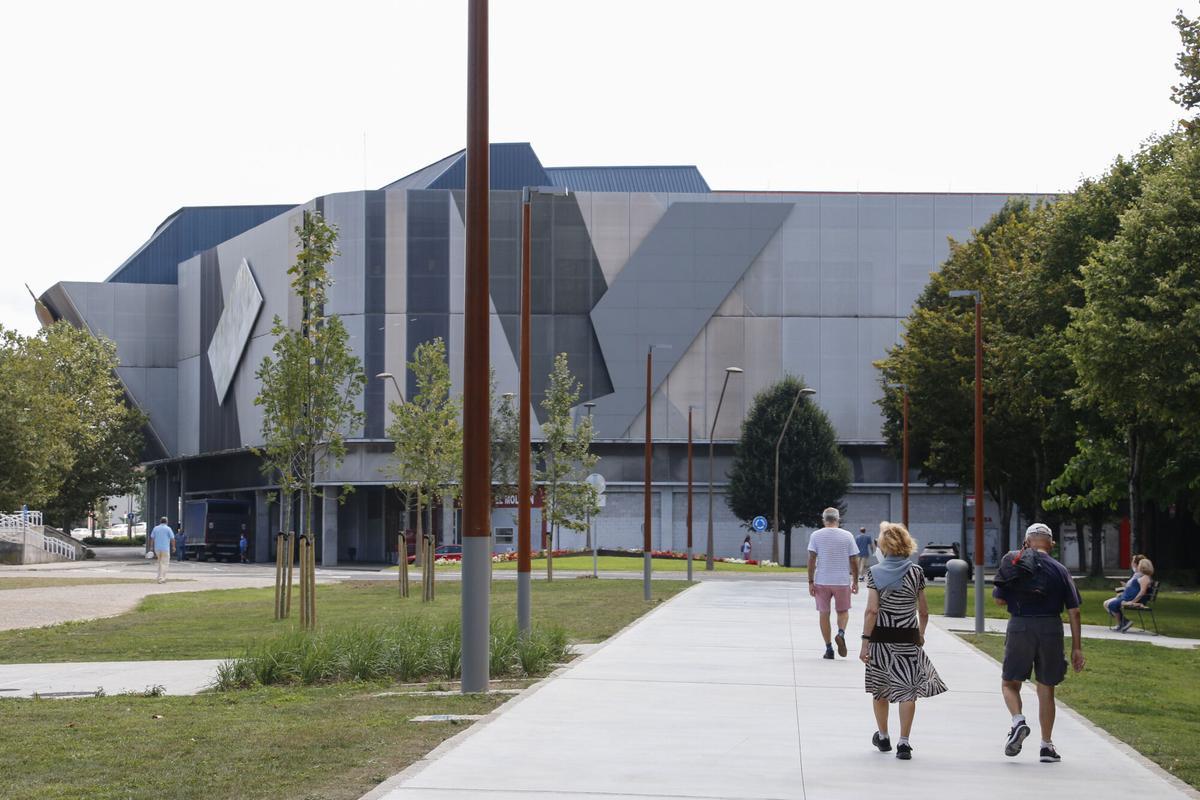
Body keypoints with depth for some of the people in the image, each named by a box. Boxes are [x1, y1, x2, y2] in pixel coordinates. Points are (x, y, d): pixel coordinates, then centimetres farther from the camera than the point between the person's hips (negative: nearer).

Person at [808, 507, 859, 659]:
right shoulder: (847, 536, 0)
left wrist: (810, 582, -2)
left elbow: (811, 560, -6)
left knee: (824, 613, 8)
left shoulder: (816, 535, -1)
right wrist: (855, 581, 10)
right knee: (843, 611, 17)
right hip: (842, 580, 0)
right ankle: (841, 633, -11)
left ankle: (828, 649, 6)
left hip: (822, 581, 0)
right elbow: (854, 561, 0)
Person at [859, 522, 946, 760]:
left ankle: (882, 737, 31)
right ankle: (903, 743, -7)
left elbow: (871, 610, -11)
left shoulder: (875, 572, -5)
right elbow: (924, 611, 1)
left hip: (881, 636, 0)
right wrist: (921, 634, 18)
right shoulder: (916, 572, -2)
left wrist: (865, 640, -9)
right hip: (908, 637, 0)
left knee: (880, 689, 17)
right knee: (907, 689, 1)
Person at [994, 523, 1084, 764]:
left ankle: (1018, 720, -15)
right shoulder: (1059, 570, 5)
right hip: (1051, 629, 1)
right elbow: (1074, 611, 3)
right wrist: (1077, 647, 7)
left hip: (1020, 626, -1)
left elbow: (999, 599, 4)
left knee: (1010, 682, 13)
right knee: (1046, 689, 11)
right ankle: (1047, 745, 13)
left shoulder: (1014, 561, 2)